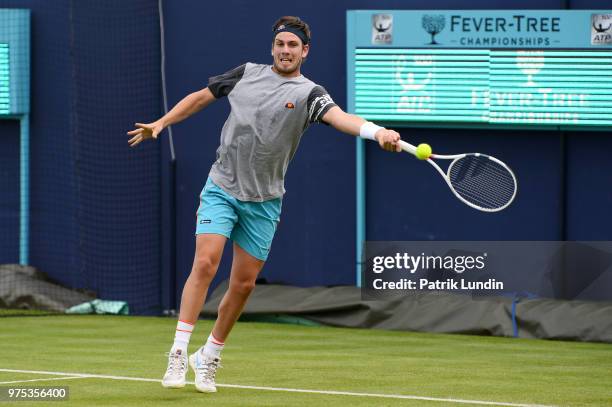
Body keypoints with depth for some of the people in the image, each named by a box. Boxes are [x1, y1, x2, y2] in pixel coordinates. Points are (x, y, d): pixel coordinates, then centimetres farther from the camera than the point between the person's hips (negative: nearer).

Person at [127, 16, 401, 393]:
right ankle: (179, 353, -17)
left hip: (263, 202, 0)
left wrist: (377, 131, -46)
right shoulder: (247, 73, 2)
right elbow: (200, 97, 17)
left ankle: (209, 356, 23)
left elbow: (340, 117, -27)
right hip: (221, 189, 0)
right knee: (205, 264, -17)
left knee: (244, 284, 4)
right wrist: (160, 124, 13)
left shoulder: (308, 93, -7)